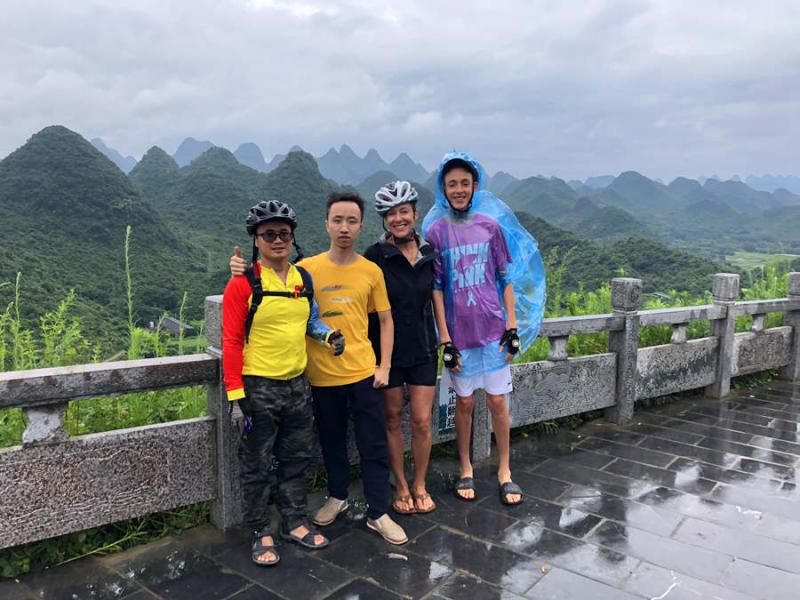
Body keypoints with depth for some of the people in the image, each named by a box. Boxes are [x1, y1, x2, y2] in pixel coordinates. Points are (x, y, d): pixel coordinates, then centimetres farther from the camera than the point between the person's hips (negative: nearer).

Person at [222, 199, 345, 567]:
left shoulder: (304, 280, 6)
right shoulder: (242, 284, -12)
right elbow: (231, 341, -12)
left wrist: (328, 336, 1)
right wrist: (235, 394, -15)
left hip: (298, 385, 6)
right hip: (259, 388, -5)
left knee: (296, 460, 16)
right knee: (257, 467, 7)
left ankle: (295, 523, 32)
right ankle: (260, 534, 23)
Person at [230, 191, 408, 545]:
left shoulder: (371, 271, -1)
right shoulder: (307, 268, -3)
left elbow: (385, 320, 5)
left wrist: (384, 366, -2)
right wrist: (242, 272, -17)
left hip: (363, 372, 0)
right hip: (322, 374, 0)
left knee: (374, 445, 6)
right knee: (331, 442, 18)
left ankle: (378, 514, 20)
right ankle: (337, 497, 40)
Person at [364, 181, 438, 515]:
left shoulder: (430, 253, 2)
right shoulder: (375, 257, -9)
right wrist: (371, 352, -9)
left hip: (422, 349, 2)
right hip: (387, 349, -2)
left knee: (422, 421, 4)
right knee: (393, 418, 10)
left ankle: (420, 485, 24)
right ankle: (401, 486, 26)